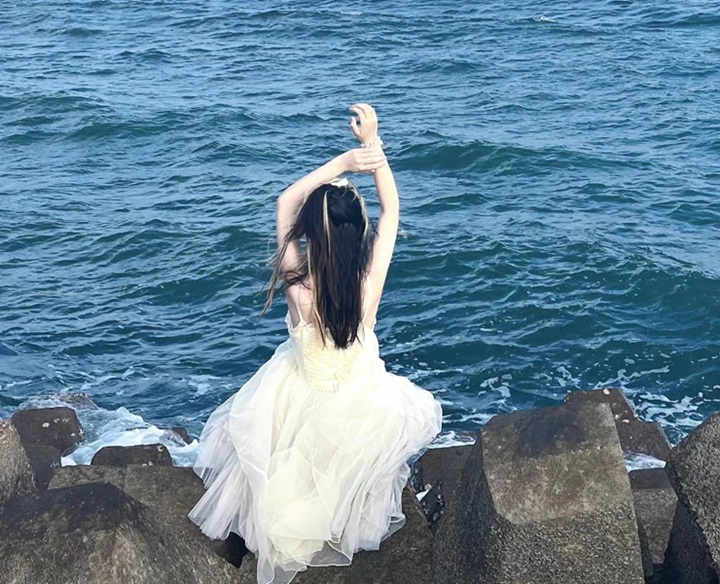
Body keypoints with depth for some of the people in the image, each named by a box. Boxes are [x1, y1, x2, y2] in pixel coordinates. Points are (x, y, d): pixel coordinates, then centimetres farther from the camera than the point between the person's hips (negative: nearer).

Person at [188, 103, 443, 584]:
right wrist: (373, 144, -21)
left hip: (298, 404, 0)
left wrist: (342, 161, -26)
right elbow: (392, 210, -17)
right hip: (362, 408, 0)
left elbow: (286, 201, -18)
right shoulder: (369, 284, -31)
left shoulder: (297, 286, -31)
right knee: (419, 411, 34)